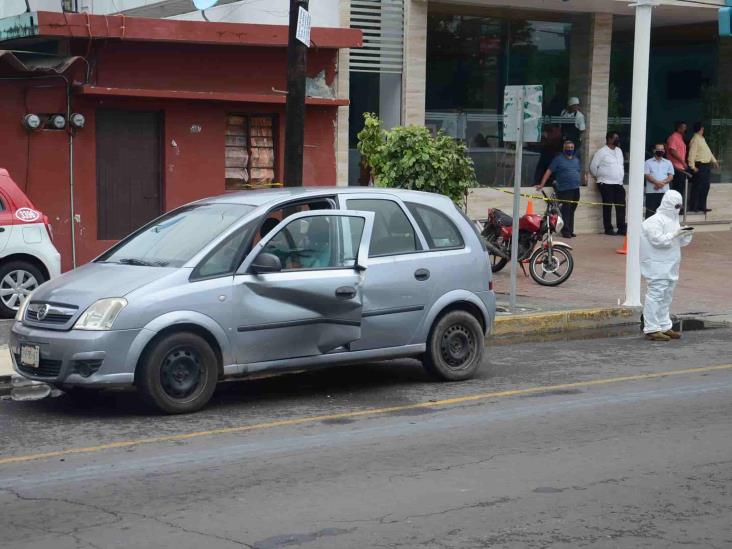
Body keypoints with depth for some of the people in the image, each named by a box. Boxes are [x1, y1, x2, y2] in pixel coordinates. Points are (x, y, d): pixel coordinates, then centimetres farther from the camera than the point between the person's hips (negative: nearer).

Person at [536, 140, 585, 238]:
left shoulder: (576, 160, 20)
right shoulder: (558, 159, 1)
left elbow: (580, 173, 30)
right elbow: (549, 172, -4)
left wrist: (583, 176, 9)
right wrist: (542, 184, -10)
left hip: (575, 189, 6)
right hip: (564, 190, -6)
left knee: (572, 211, 9)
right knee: (566, 211, -10)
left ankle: (570, 231, 15)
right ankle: (565, 231, -8)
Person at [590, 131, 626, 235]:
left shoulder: (619, 151, 15)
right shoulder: (602, 152, -6)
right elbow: (593, 166, -7)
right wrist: (598, 177, 2)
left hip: (618, 184, 6)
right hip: (606, 184, -6)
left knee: (621, 206, 1)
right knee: (607, 206, -3)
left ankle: (621, 228, 4)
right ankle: (608, 229, 2)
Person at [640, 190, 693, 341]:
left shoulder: (673, 220, 17)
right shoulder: (655, 221, -12)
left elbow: (682, 242, 20)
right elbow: (658, 240, -21)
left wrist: (686, 234, 0)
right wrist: (675, 234, -21)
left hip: (670, 267, 10)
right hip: (657, 266, -10)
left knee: (667, 297, 14)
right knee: (655, 296, -11)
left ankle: (664, 327, 22)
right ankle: (651, 329, -10)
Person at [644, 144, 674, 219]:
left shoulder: (668, 163, 13)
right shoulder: (648, 162, 5)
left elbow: (671, 176, 5)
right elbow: (647, 176, -5)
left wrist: (662, 183, -13)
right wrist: (657, 182, -19)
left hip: (664, 191, 2)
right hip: (651, 191, -2)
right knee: (650, 211, -3)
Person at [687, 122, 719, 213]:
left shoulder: (702, 139, 17)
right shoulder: (695, 140, -13)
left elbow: (708, 152, 26)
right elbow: (692, 154, -20)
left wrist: (714, 161, 23)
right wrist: (693, 167, -24)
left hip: (706, 166, 10)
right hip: (700, 167, -10)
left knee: (705, 187, 12)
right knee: (697, 188, -6)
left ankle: (702, 206, 19)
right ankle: (693, 207, -2)